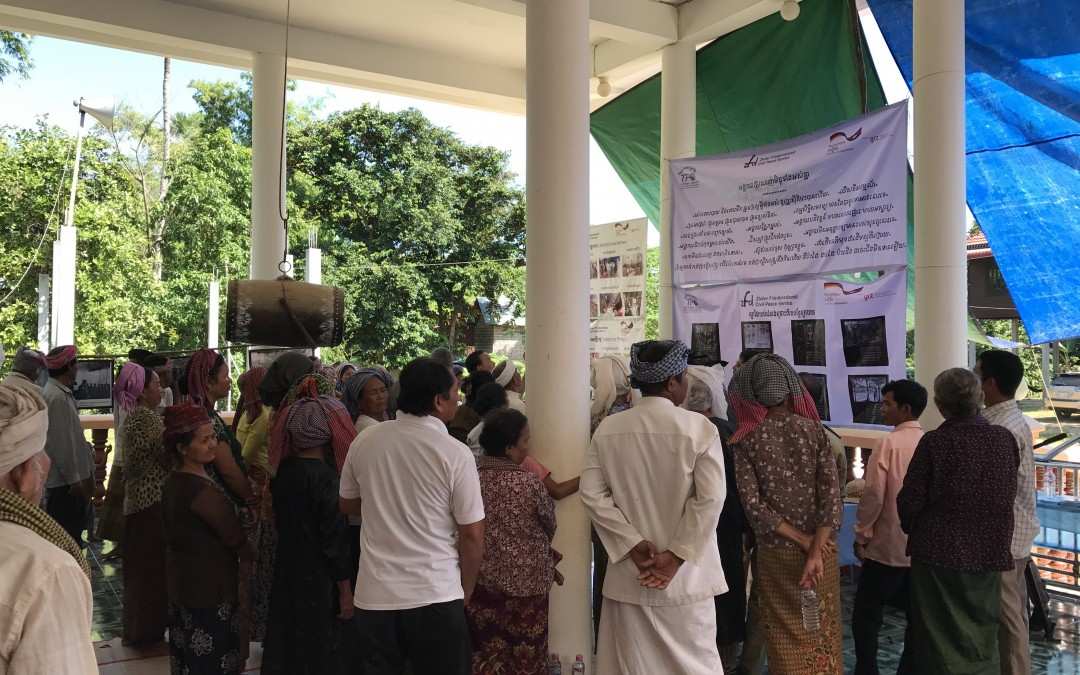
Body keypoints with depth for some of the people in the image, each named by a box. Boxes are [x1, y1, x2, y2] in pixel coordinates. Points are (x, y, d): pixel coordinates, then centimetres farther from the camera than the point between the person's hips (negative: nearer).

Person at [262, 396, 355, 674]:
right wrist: (346, 591, -12)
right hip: (319, 579, -6)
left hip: (286, 572, 7)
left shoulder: (283, 471, -1)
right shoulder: (325, 477, -20)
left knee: (286, 645, 18)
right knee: (320, 651, 7)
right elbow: (335, 539, -18)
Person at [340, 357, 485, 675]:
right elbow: (472, 535, -10)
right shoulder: (455, 453, -13)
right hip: (435, 596, -3)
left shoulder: (365, 441, -2)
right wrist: (465, 592, 4)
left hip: (374, 594, 4)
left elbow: (348, 504, 13)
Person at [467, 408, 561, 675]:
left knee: (486, 653, 15)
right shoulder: (528, 482, -17)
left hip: (480, 580, 4)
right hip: (526, 581, -3)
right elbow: (550, 526, -2)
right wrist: (545, 554, 20)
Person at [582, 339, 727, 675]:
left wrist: (633, 544, -6)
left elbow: (591, 494, -5)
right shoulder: (699, 427, -9)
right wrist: (676, 556, -11)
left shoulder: (608, 429, 0)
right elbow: (710, 499, -15)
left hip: (629, 573, 3)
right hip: (684, 576, -2)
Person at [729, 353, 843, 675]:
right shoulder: (813, 429, -3)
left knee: (787, 639, 12)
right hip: (822, 547, 1)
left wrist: (805, 542, -9)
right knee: (822, 632, 16)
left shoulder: (745, 440, -6)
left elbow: (752, 503, -13)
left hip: (775, 552, -1)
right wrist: (815, 551, -13)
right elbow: (831, 495, -11)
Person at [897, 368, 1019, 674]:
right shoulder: (1005, 439, -4)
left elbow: (910, 501, -11)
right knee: (981, 637, 17)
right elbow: (1009, 495, 5)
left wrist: (914, 530, 9)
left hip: (939, 553, -3)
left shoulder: (934, 442, -15)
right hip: (989, 554, 3)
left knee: (940, 640, 10)